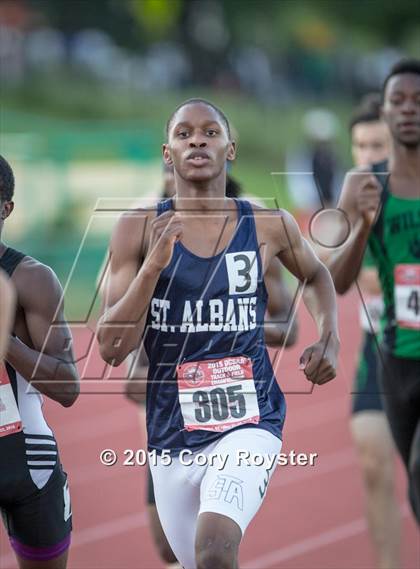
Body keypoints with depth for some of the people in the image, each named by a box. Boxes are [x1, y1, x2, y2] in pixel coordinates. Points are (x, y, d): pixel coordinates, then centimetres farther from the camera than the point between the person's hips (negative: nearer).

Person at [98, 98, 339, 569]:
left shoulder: (269, 226, -1)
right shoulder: (139, 230, -4)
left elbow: (315, 275, 22)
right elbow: (111, 349, -10)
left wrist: (328, 338, 5)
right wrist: (155, 263, -21)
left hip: (250, 423, -2)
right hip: (171, 436, 2)